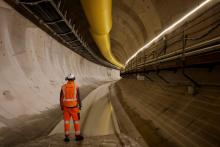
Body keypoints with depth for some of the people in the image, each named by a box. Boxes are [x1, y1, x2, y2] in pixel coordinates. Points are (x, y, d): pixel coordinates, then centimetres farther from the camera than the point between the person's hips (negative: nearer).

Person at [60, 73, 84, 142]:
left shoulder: (63, 87, -2)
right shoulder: (76, 86, -9)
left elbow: (61, 98, 0)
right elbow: (78, 97, -9)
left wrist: (61, 106, 11)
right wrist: (80, 106, 1)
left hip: (66, 106, 2)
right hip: (74, 106, -2)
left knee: (66, 121, 8)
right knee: (76, 120, 9)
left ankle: (67, 137, 7)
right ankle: (77, 135, 14)